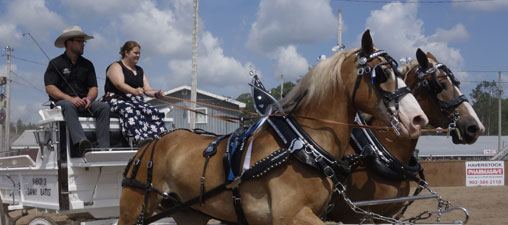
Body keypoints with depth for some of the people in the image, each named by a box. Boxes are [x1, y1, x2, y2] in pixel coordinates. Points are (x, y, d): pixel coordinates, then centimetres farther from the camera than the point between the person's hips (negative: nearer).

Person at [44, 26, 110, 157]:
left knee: (104, 107, -24)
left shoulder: (87, 64, 19)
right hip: (61, 101, -4)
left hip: (83, 103, 4)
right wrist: (70, 98, -22)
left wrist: (89, 98, -13)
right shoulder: (56, 63, 5)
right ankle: (81, 142, -61)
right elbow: (50, 88, -7)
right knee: (68, 106, -38)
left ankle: (104, 147, -36)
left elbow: (93, 87, 12)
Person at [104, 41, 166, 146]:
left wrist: (156, 93, -11)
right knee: (130, 110, -40)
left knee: (153, 112, -26)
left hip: (136, 101, 6)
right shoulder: (116, 66, 4)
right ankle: (140, 139, -62)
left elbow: (147, 90, 14)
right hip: (117, 100, -6)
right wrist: (134, 91, -36)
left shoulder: (140, 70, 24)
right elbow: (119, 84, -16)